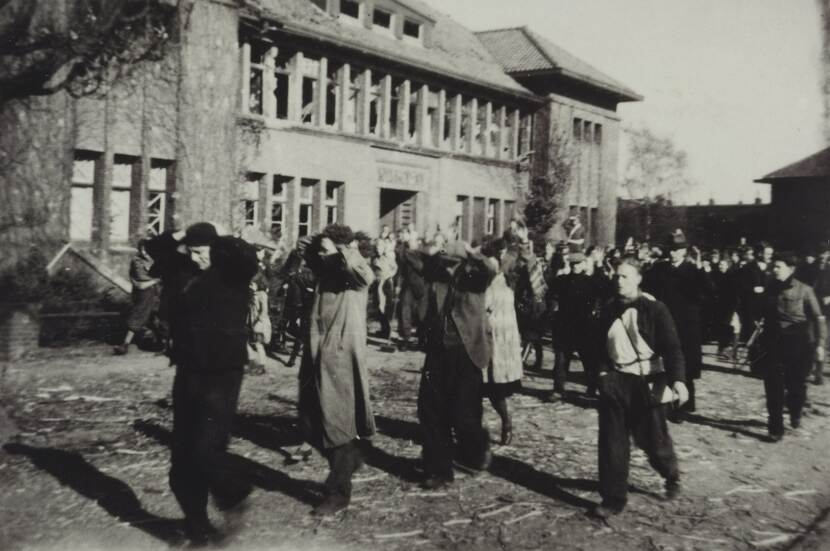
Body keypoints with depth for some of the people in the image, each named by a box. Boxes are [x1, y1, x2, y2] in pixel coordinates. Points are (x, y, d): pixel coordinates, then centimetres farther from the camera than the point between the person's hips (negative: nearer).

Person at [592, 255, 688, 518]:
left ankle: (671, 475, 40)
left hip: (646, 382, -4)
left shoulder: (654, 309, -11)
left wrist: (678, 379, -28)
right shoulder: (609, 309, 4)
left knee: (652, 439, 8)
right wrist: (603, 372, 11)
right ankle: (612, 498, 9)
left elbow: (672, 347, -17)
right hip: (615, 382, 4)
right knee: (612, 441, 0)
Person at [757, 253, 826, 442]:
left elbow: (817, 318, -6)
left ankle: (795, 413, 37)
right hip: (773, 344, 3)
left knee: (795, 384, 5)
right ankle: (775, 428, 6)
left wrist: (819, 343, -16)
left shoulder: (804, 290, -4)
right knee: (773, 387, -3)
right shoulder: (770, 290, 7)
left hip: (799, 345, -3)